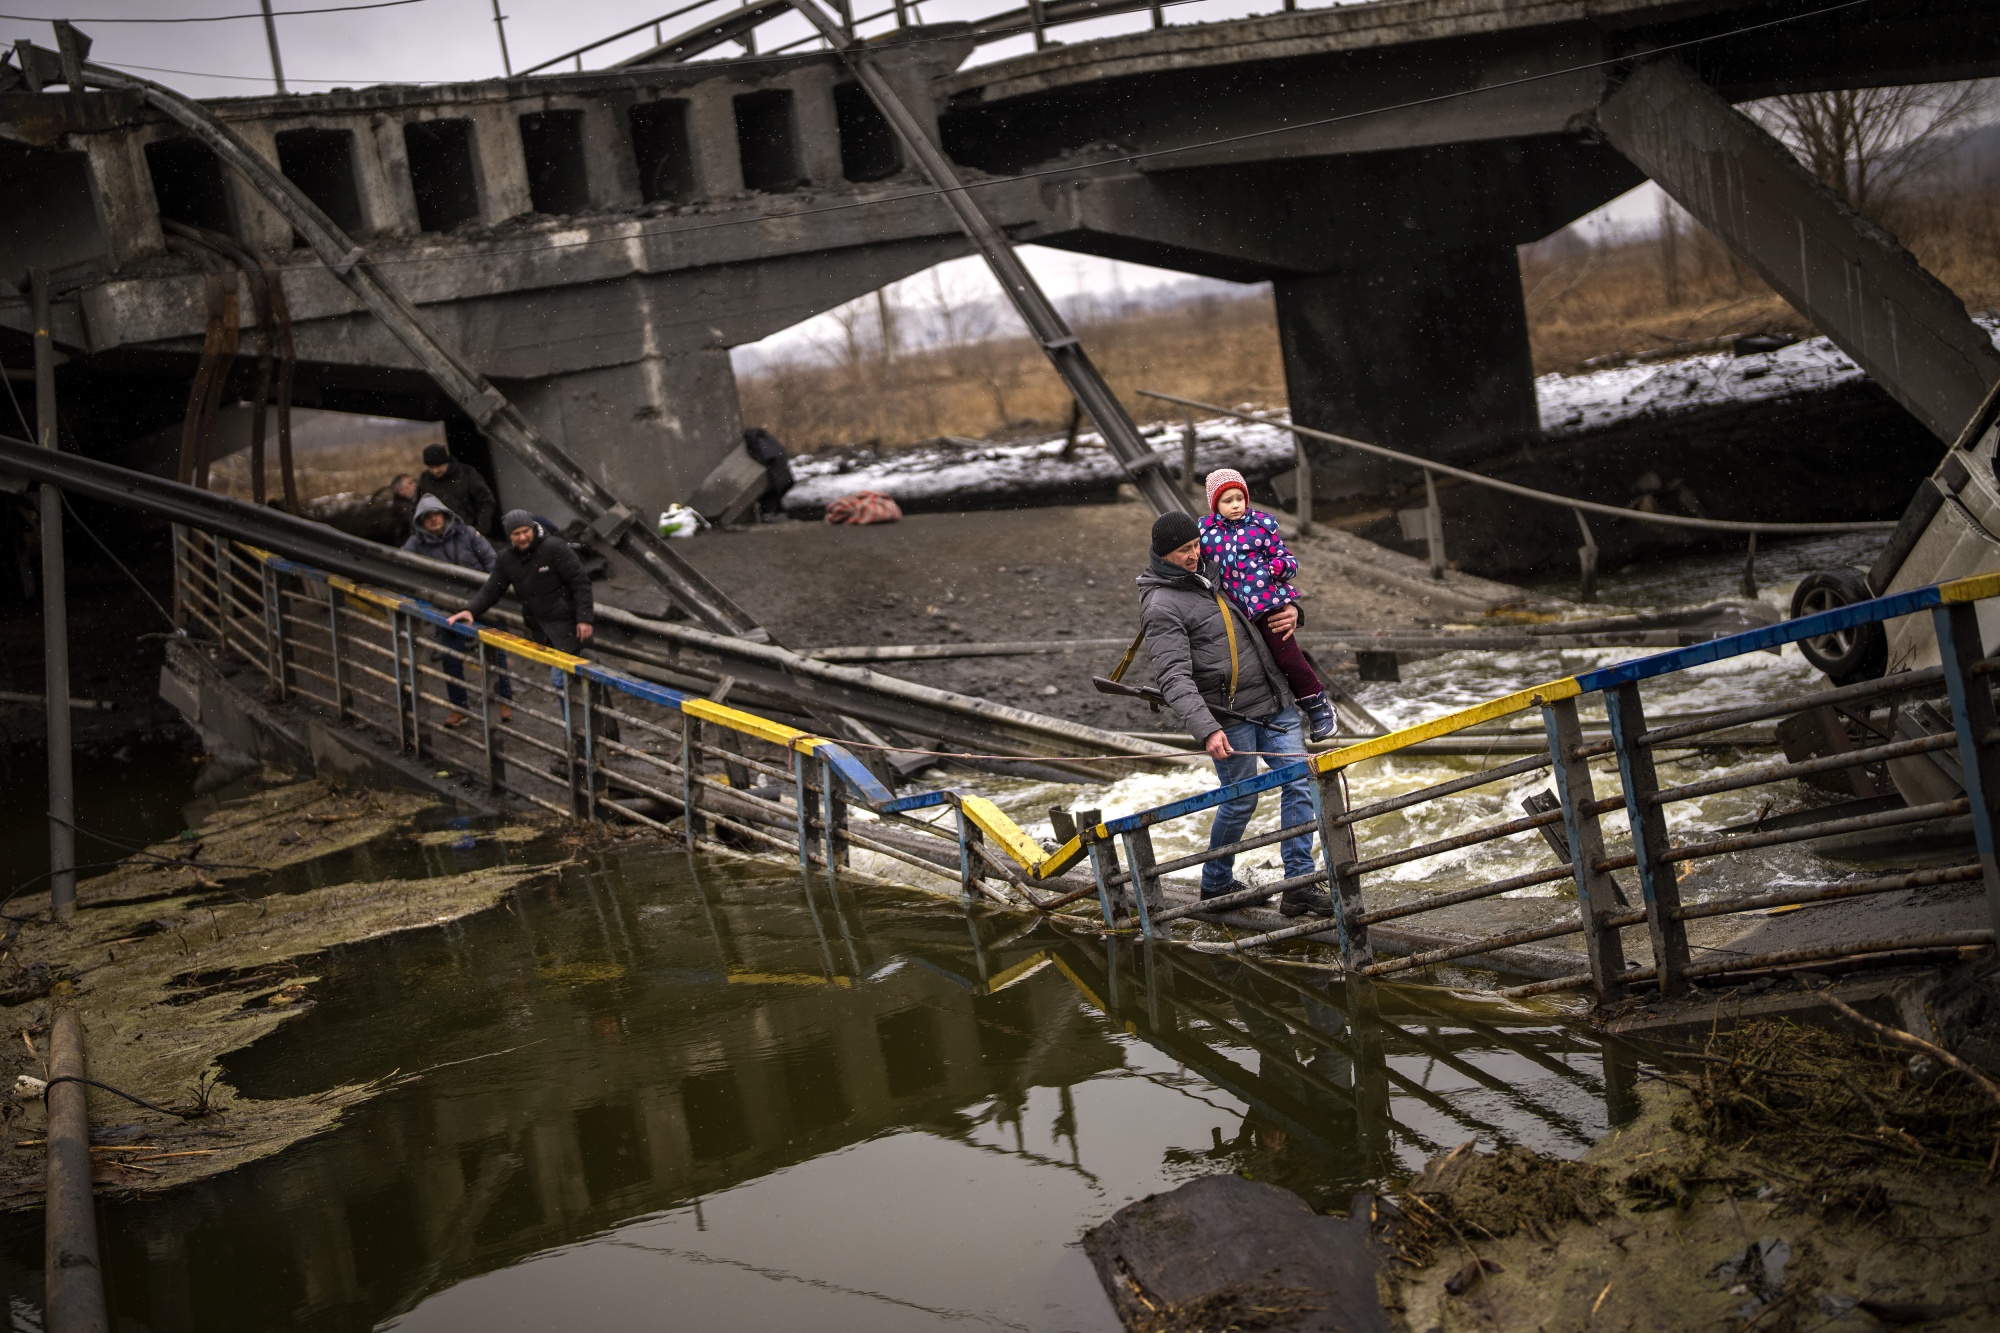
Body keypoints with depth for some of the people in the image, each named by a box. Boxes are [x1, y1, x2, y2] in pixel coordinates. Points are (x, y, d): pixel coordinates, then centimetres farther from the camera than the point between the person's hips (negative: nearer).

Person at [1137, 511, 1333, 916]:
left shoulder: (1210, 570, 12)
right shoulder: (1162, 606, -13)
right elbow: (1174, 679, -22)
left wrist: (1288, 611, 4)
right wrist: (1207, 730, -33)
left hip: (1274, 701, 7)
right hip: (1230, 715, -7)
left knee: (1299, 782, -3)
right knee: (1241, 801, 3)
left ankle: (1298, 885, -1)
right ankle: (1216, 883, 26)